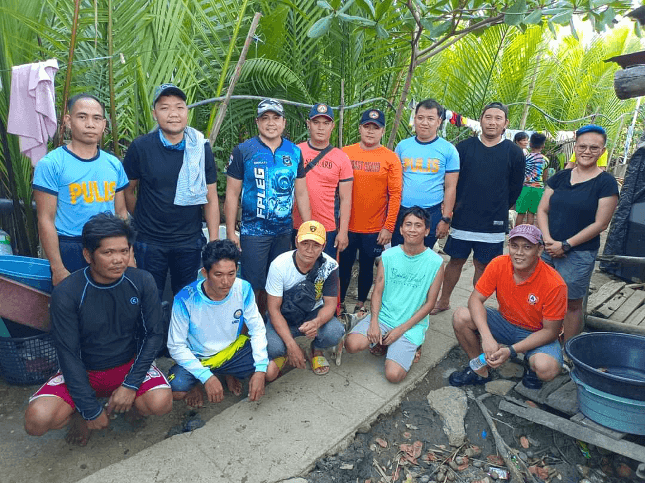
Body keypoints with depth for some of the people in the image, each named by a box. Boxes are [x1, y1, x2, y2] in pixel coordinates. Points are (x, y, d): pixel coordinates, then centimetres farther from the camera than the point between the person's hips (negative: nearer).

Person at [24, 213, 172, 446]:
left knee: (161, 402, -27)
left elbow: (154, 334, -7)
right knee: (37, 420, -25)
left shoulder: (142, 282, -13)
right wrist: (91, 411, -14)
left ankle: (131, 405, 10)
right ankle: (78, 413, 11)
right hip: (82, 371, 0)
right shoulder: (66, 293, -18)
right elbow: (68, 354, -14)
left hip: (128, 365, 1)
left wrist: (131, 385, -16)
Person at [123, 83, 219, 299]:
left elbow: (211, 197, -1)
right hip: (150, 242, -1)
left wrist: (214, 241, -4)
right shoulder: (140, 147, -6)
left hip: (190, 241, 1)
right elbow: (128, 190, 4)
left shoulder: (201, 147, -2)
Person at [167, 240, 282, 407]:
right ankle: (196, 385, 11)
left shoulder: (243, 289, -18)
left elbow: (257, 329, -9)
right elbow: (176, 346, -17)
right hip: (197, 358, -2)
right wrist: (206, 377, -27)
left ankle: (230, 374, 15)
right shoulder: (186, 299, -26)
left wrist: (260, 370, -20)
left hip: (233, 349, 3)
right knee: (175, 390, -30)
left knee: (271, 370, -19)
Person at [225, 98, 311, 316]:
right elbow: (232, 194, -3)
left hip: (284, 232, 4)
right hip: (253, 232, -3)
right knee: (253, 287, 2)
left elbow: (301, 193, 10)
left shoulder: (294, 152, 6)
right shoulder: (243, 151, -3)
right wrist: (231, 232, -7)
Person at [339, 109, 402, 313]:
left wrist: (388, 227, -9)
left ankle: (361, 303, 33)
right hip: (347, 225, 1)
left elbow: (395, 195, -5)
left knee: (367, 267, 13)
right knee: (344, 265, 11)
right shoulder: (345, 153, 0)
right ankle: (339, 303, 30)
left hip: (375, 228, -1)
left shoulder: (391, 158, -3)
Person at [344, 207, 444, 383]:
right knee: (352, 344, -23)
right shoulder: (388, 256, 0)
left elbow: (429, 303, -5)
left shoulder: (436, 262, -6)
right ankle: (383, 341, 8)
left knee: (393, 375, -18)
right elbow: (377, 291, 1)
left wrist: (401, 329, -11)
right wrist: (374, 322, -13)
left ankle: (411, 345, 11)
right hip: (383, 316, 2)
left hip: (412, 324, -2)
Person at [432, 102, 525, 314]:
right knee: (456, 260, 11)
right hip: (462, 219, 1)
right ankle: (443, 301, 27)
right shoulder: (464, 147, 1)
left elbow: (515, 188, 7)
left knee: (482, 265, 8)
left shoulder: (514, 153, -1)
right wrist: (456, 204, 2)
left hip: (493, 224, -1)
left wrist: (497, 210, 8)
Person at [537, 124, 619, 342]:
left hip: (579, 254, -4)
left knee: (572, 304, 5)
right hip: (548, 249, 4)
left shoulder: (606, 183, -4)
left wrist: (565, 245, -13)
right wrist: (548, 240, -9)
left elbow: (600, 224, -9)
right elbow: (542, 210, 6)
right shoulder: (560, 177, 8)